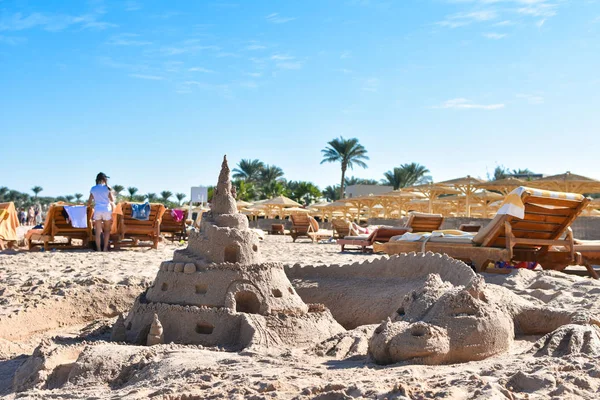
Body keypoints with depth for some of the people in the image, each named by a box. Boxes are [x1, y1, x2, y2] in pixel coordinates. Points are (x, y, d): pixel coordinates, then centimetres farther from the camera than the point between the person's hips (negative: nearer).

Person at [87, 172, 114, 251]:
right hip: (107, 210, -1)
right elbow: (113, 200, -1)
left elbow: (89, 202, 6)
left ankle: (98, 249, -1)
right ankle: (105, 248, 4)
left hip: (97, 211, 1)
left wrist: (87, 204, 27)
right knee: (107, 230, 11)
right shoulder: (107, 188, -2)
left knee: (98, 231, 3)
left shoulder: (93, 189, 4)